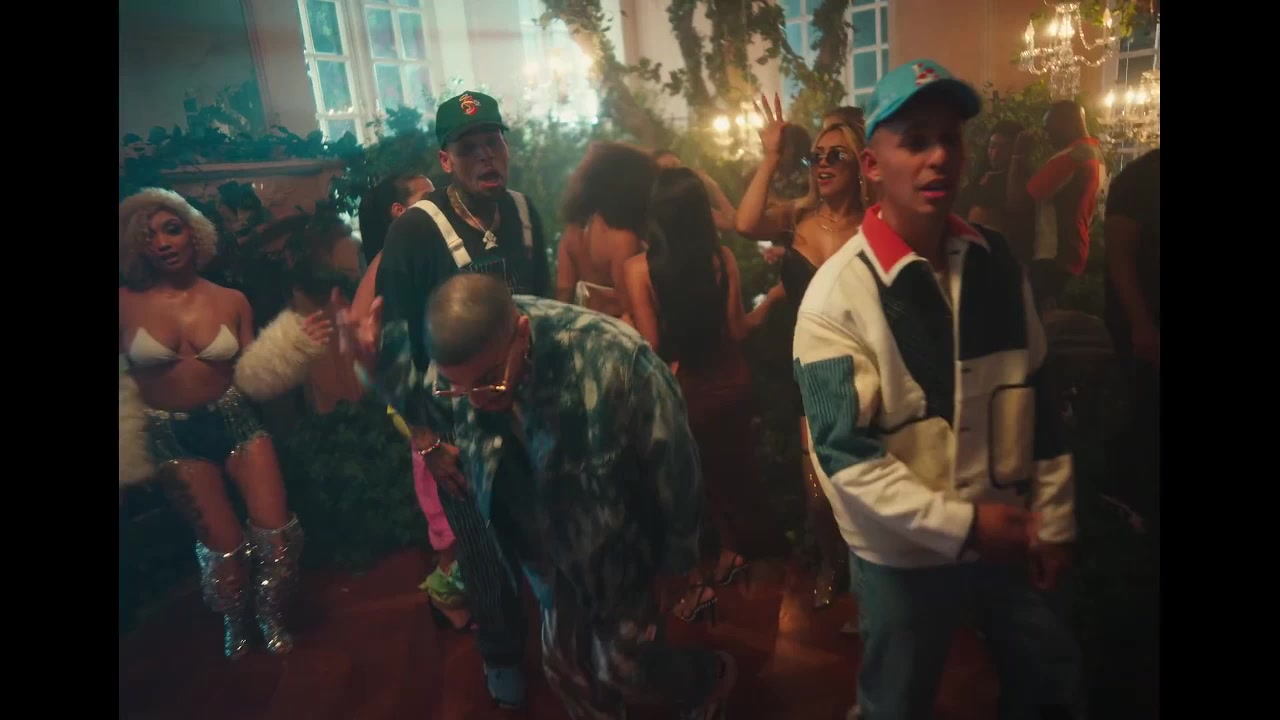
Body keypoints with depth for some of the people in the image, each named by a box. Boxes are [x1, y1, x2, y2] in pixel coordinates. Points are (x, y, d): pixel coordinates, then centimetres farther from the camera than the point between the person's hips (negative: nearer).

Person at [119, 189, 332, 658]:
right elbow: (123, 379, 0)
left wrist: (296, 342, -13)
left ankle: (272, 617, 28)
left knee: (275, 529, -1)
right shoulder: (126, 305, -6)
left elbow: (252, 373, -1)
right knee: (223, 544, 8)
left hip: (235, 422, 1)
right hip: (172, 436, -1)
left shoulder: (231, 301, -3)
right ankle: (235, 622, 40)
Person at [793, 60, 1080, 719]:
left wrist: (1052, 518, 6)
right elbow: (844, 454, -21)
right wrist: (958, 523, -22)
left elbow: (1038, 396, 5)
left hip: (1007, 535, 5)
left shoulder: (996, 262, -3)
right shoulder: (839, 292, -20)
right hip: (906, 553, -5)